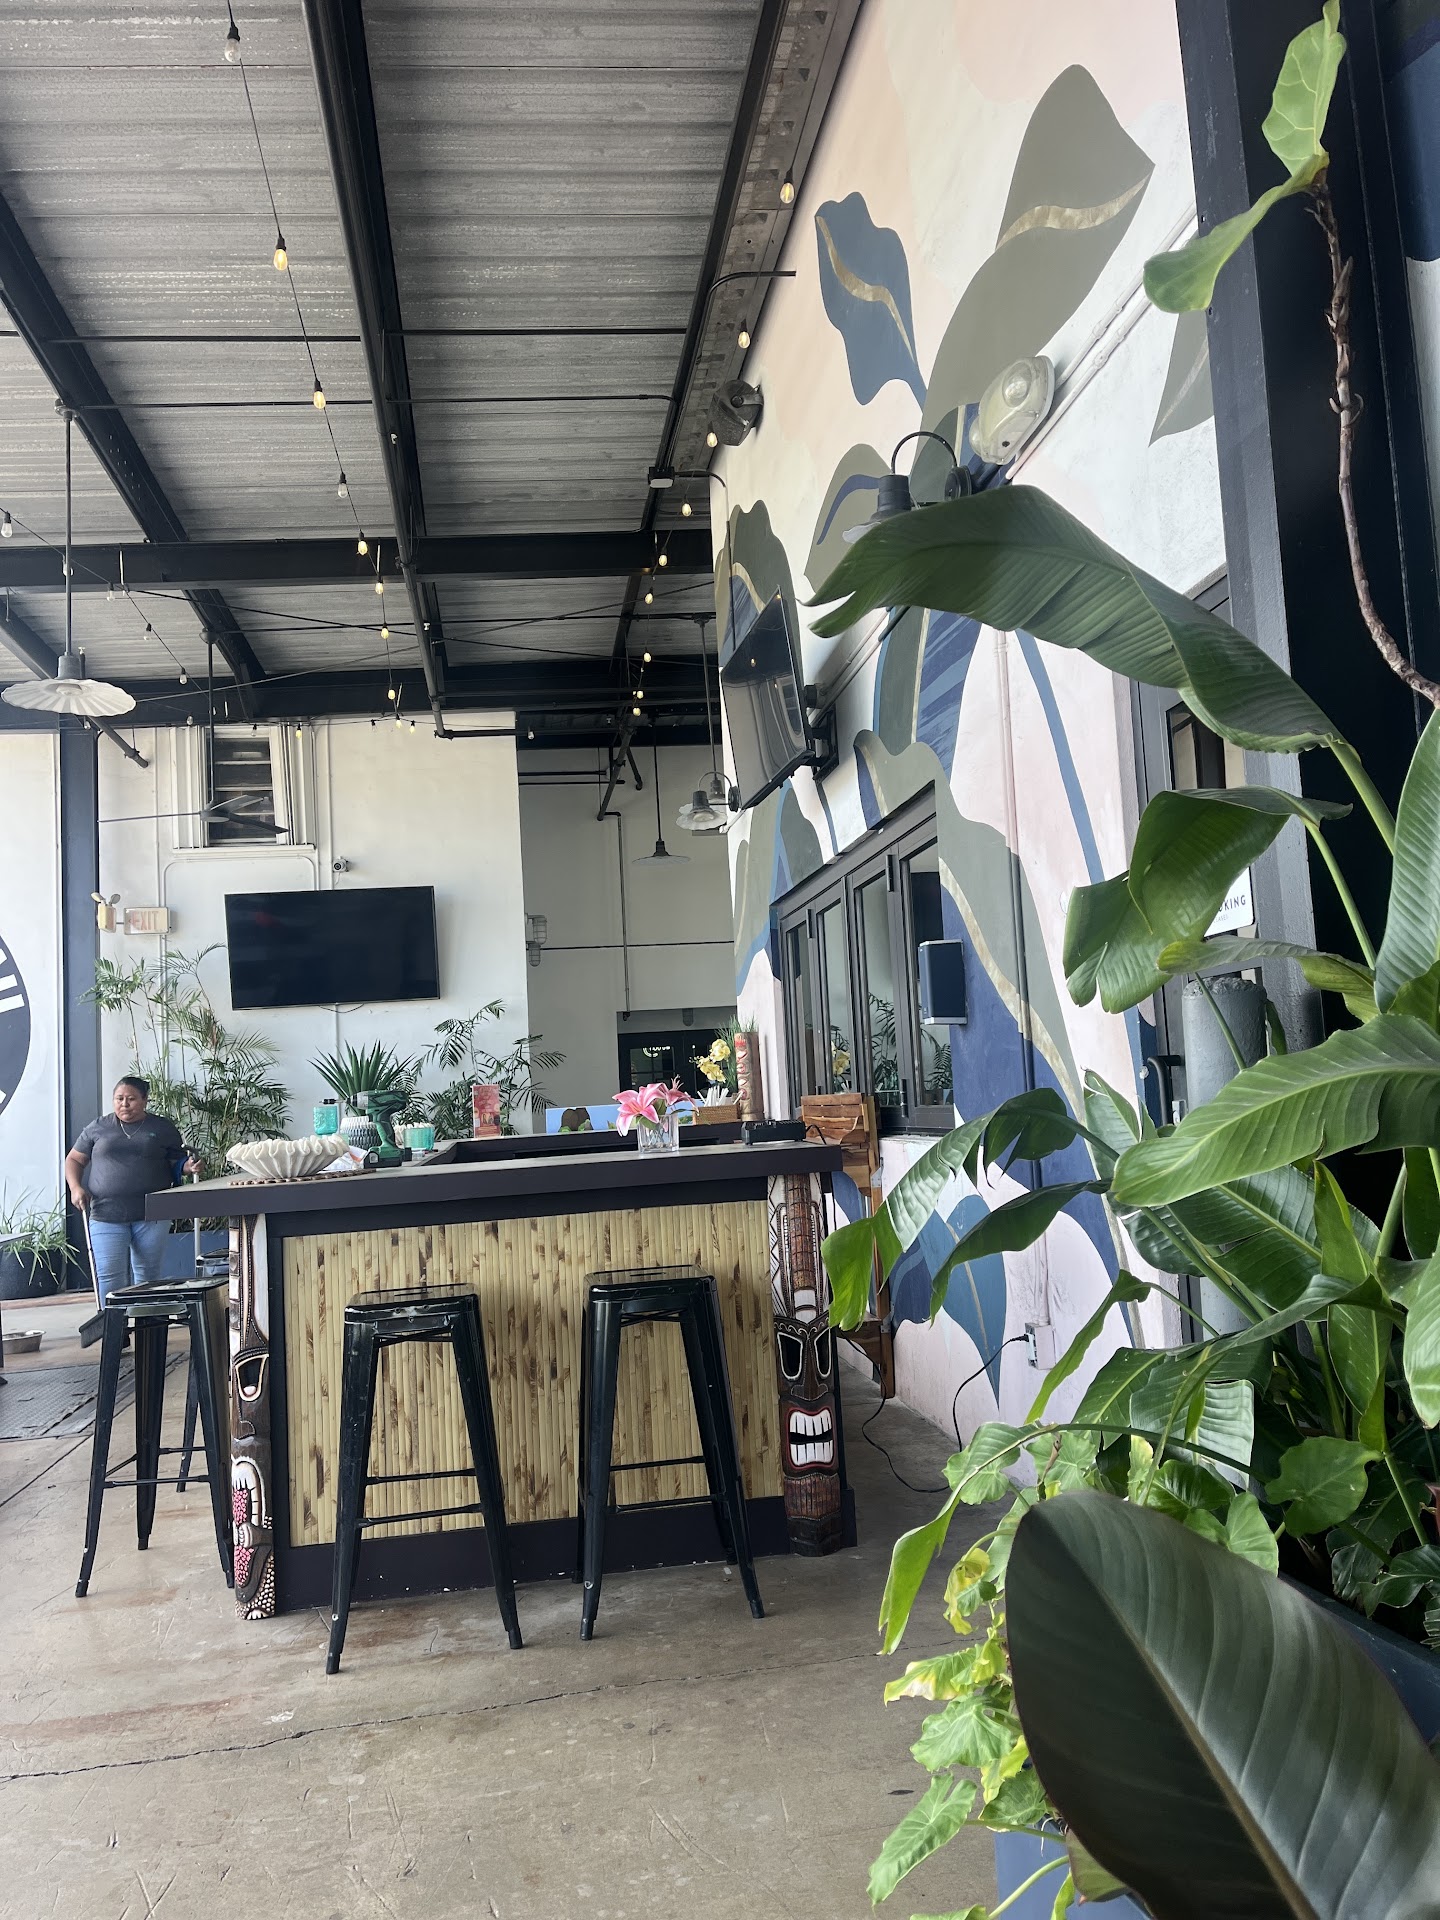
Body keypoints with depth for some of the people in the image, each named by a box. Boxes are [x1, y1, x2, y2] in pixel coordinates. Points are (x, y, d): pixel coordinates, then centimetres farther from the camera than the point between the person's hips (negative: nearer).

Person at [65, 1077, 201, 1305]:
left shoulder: (163, 1128, 8)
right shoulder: (98, 1127, 10)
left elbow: (177, 1162, 14)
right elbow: (74, 1160, 16)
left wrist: (188, 1166, -9)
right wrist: (75, 1187, -1)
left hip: (151, 1215, 0)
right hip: (107, 1215, 0)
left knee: (148, 1275, 6)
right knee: (109, 1276, -6)